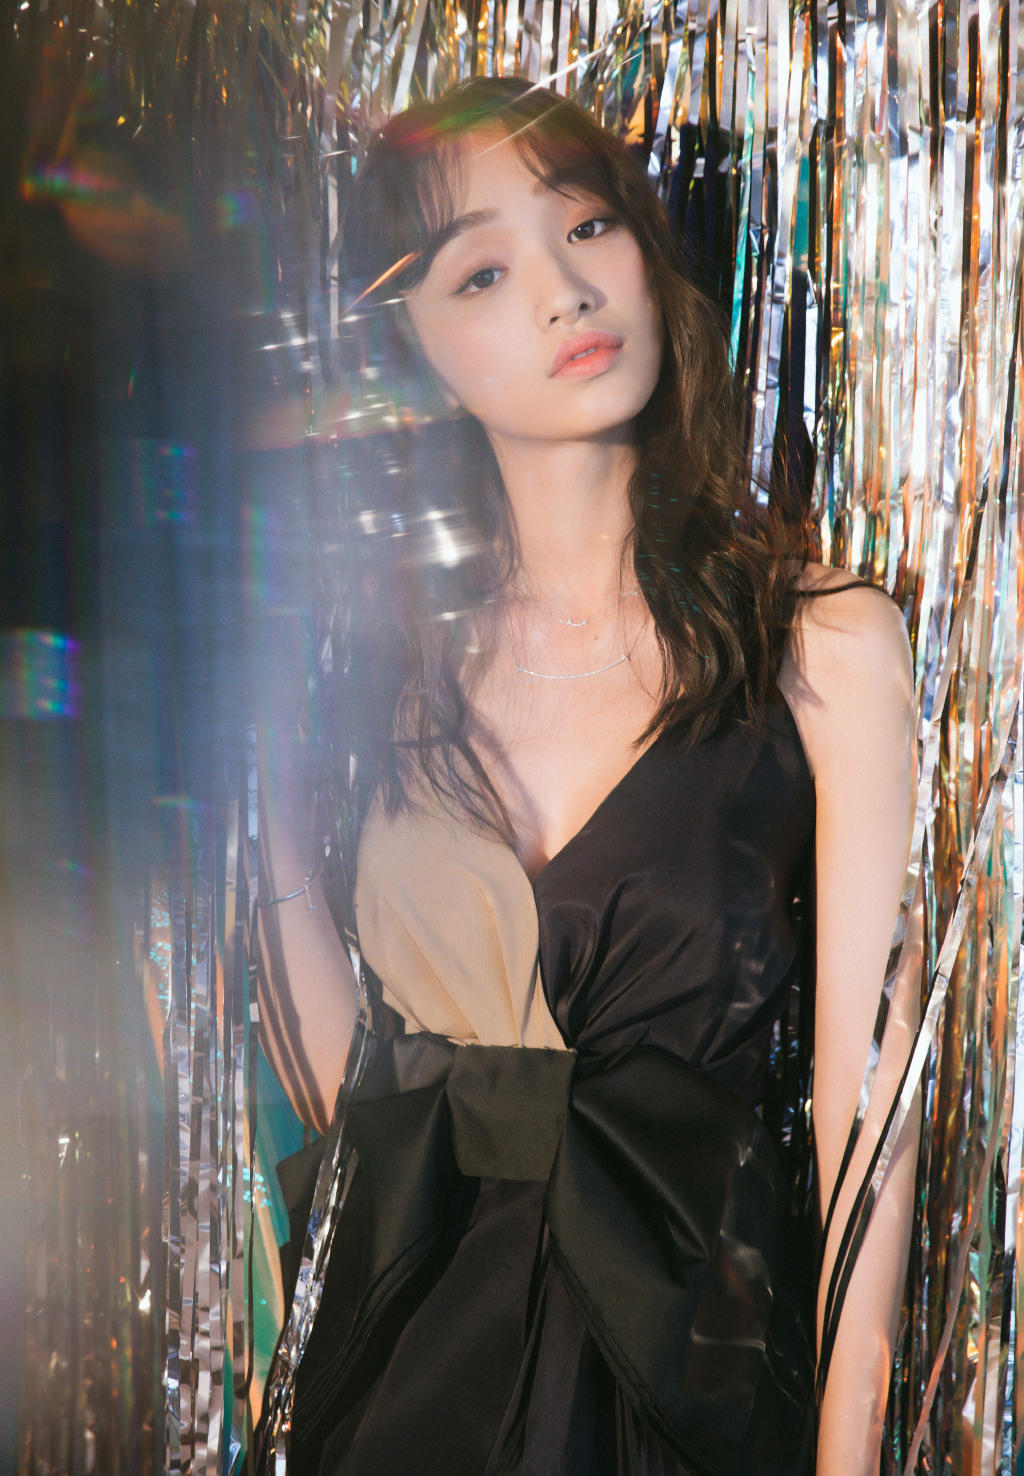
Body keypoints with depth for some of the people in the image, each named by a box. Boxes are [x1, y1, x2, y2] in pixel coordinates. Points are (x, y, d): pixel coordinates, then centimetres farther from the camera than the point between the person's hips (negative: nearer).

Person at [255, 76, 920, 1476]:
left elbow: (862, 1096, -11)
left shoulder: (828, 642, -10)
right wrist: (276, 780, -8)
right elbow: (334, 1081, -1)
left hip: (696, 1351, -3)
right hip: (411, 1345, 3)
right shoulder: (397, 651, -1)